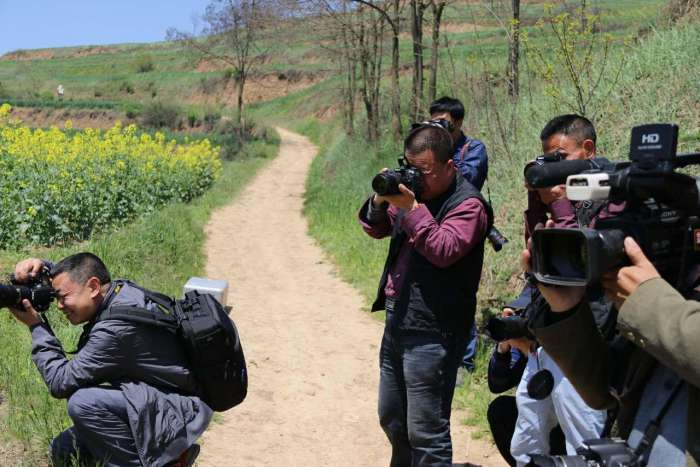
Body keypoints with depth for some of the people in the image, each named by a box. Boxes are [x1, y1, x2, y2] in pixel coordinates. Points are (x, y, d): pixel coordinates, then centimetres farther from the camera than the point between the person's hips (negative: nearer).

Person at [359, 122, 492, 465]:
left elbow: (444, 250, -24)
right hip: (397, 321, 8)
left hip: (431, 331, -8)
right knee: (391, 418, 22)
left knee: (426, 431, -3)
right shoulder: (415, 188, 10)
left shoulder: (467, 204, -12)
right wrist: (380, 202, -6)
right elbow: (376, 230, 14)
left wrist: (410, 208, -27)